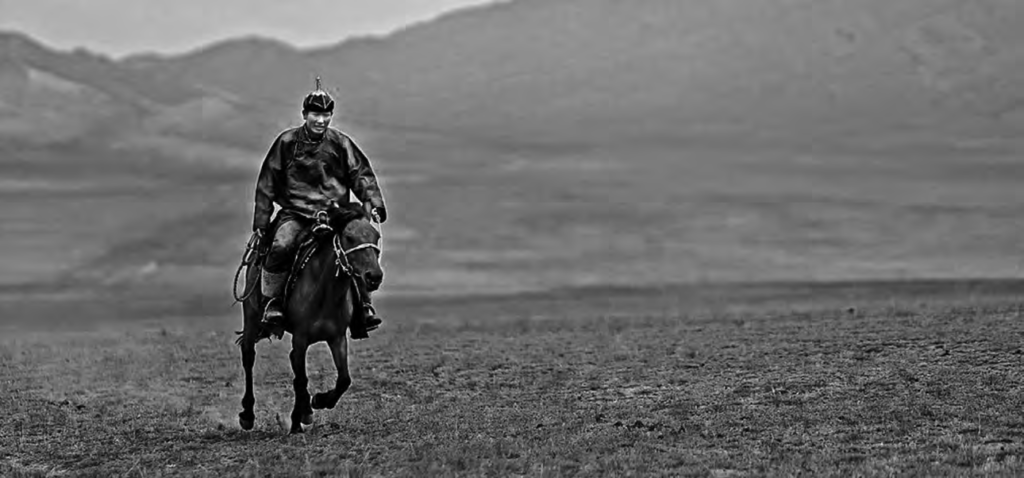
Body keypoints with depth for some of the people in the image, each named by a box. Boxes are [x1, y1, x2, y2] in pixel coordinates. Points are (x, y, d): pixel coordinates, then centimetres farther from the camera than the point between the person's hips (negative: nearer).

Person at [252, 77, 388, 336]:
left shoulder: (340, 143, 6)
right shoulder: (287, 142, 3)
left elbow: (361, 175, 9)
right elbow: (267, 182, 7)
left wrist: (373, 204, -7)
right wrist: (261, 220, 4)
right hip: (294, 212, -1)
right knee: (281, 246, -30)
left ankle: (363, 304, -7)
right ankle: (272, 301, -13)